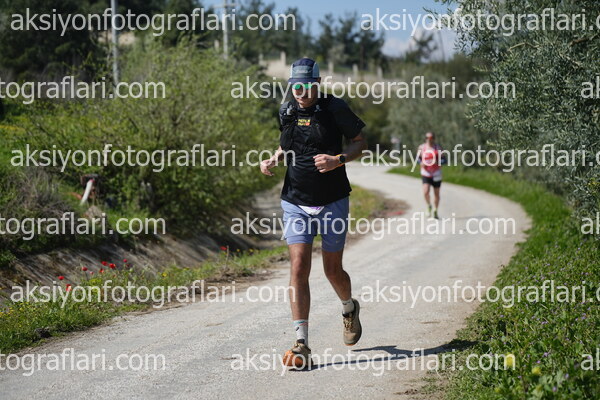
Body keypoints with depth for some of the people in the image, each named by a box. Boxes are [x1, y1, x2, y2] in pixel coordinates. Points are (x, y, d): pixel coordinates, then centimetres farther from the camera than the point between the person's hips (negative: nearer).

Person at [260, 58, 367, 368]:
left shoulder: (335, 108, -7)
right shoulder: (286, 112, 5)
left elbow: (360, 142, 0)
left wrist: (338, 159, -18)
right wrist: (273, 160, 0)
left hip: (333, 202, -2)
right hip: (296, 202, 2)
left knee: (333, 270, 7)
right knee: (298, 268, -11)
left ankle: (349, 308, 43)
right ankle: (301, 344, -12)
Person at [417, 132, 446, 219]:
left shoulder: (438, 147, -1)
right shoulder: (422, 147, 1)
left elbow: (444, 159, 1)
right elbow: (418, 158, 15)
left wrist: (437, 162, -19)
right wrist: (421, 163, -7)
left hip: (436, 174, 0)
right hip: (425, 173, 0)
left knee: (436, 193, 9)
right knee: (426, 192, -18)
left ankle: (435, 211, 26)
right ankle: (429, 206, 8)